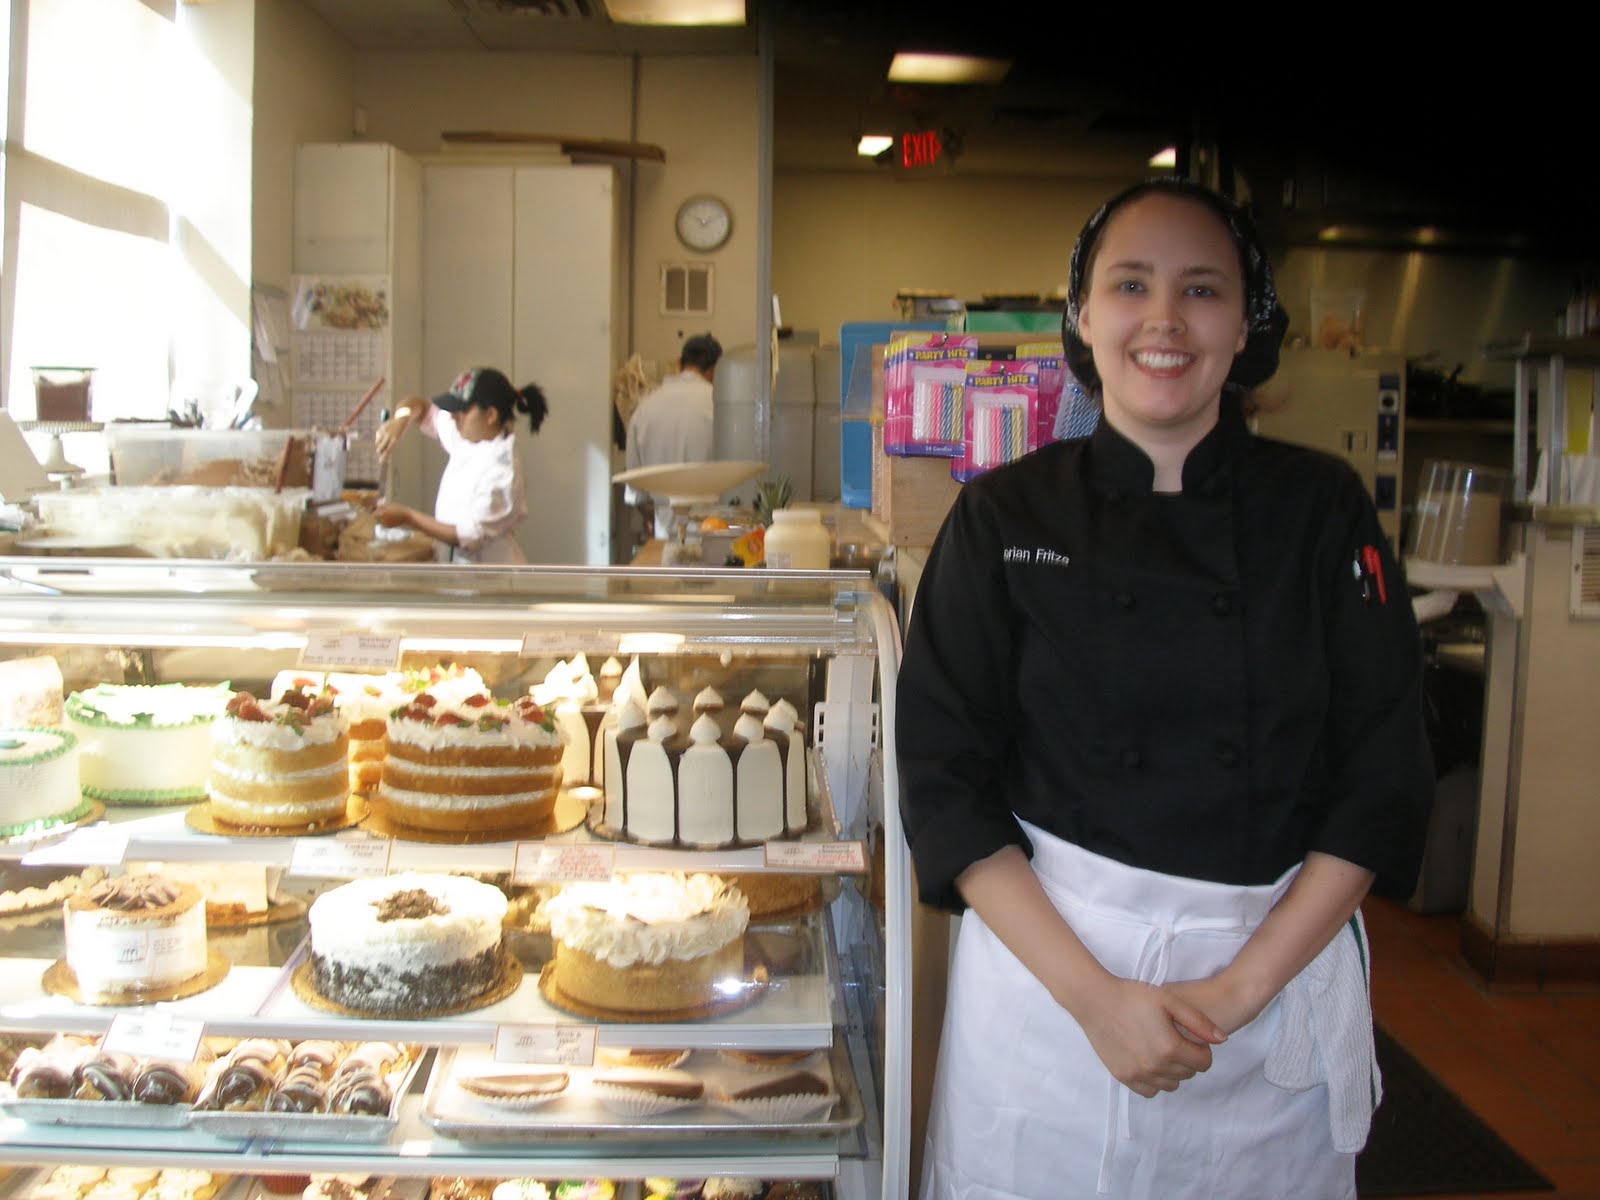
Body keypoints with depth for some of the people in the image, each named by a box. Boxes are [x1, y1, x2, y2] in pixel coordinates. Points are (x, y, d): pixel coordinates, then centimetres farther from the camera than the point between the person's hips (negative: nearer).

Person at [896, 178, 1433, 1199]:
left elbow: (1384, 777, -3)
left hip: (1281, 967, 1)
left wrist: (1242, 984, -11)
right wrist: (1092, 993, -14)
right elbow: (945, 777, -8)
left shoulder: (1322, 510, -3)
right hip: (1047, 959, -1)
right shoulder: (1006, 517, -5)